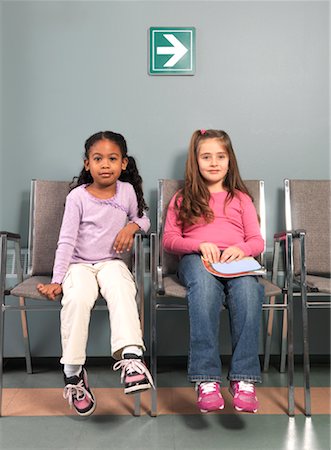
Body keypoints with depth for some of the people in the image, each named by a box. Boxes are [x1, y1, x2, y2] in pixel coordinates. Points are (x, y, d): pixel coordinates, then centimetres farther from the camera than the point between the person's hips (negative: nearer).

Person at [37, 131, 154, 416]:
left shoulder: (127, 191, 4)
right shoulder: (78, 196, -3)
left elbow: (143, 218, 19)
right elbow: (66, 240, -4)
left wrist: (132, 226, -7)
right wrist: (57, 281, -10)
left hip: (111, 262, 2)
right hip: (79, 264, -1)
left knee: (121, 291, -33)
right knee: (77, 298, -32)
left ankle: (131, 357, -42)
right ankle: (73, 373, -21)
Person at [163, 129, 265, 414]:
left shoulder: (240, 198, 28)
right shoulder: (183, 199, 25)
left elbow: (258, 241, 17)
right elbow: (169, 240, 12)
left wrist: (241, 249, -8)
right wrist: (199, 244, -8)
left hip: (236, 259, 1)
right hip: (196, 259, -1)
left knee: (249, 288, -37)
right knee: (205, 284, -39)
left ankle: (244, 379, -37)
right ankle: (207, 380, -41)